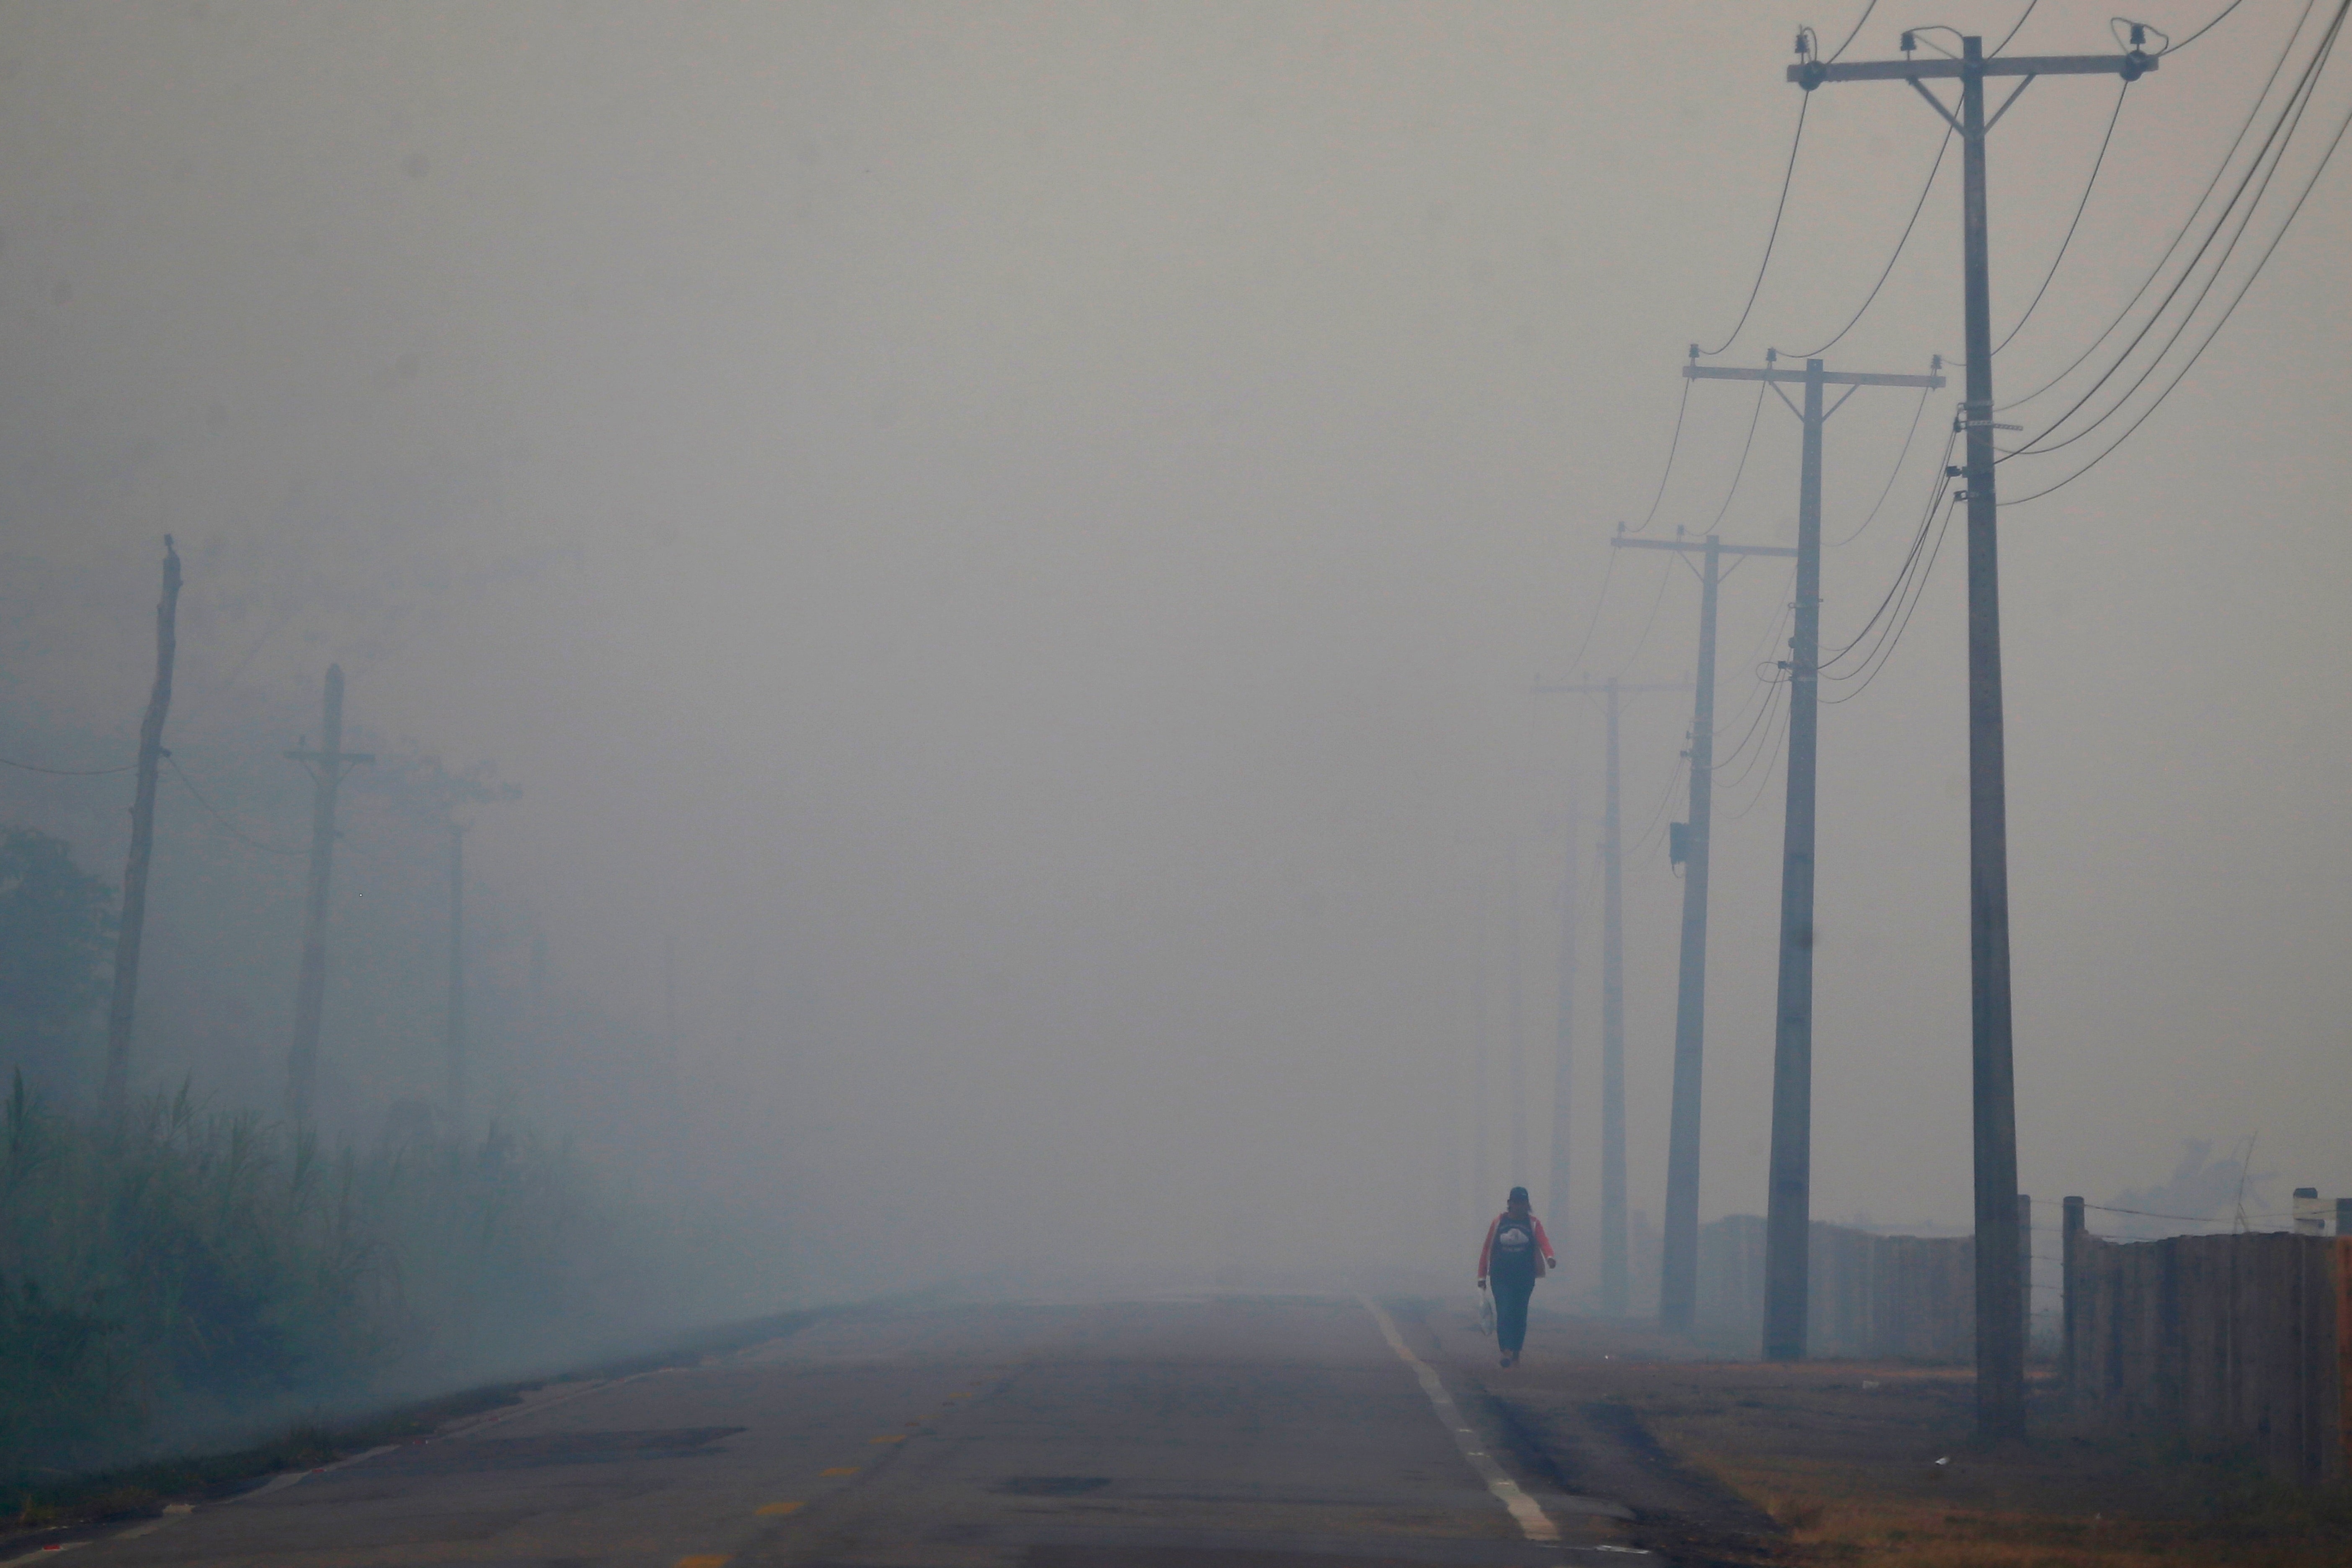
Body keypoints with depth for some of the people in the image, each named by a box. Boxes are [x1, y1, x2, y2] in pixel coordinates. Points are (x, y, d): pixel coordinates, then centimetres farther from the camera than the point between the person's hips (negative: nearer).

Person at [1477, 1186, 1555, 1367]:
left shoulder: (1533, 1224, 5)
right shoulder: (1499, 1222, 5)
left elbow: (1543, 1242, -13)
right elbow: (1487, 1249, 6)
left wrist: (1549, 1257, -36)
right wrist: (1482, 1276, 3)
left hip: (1525, 1277, 1)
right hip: (1501, 1277, -1)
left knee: (1520, 1315, 6)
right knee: (1504, 1313, -14)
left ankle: (1516, 1354, 15)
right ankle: (1506, 1351, -22)